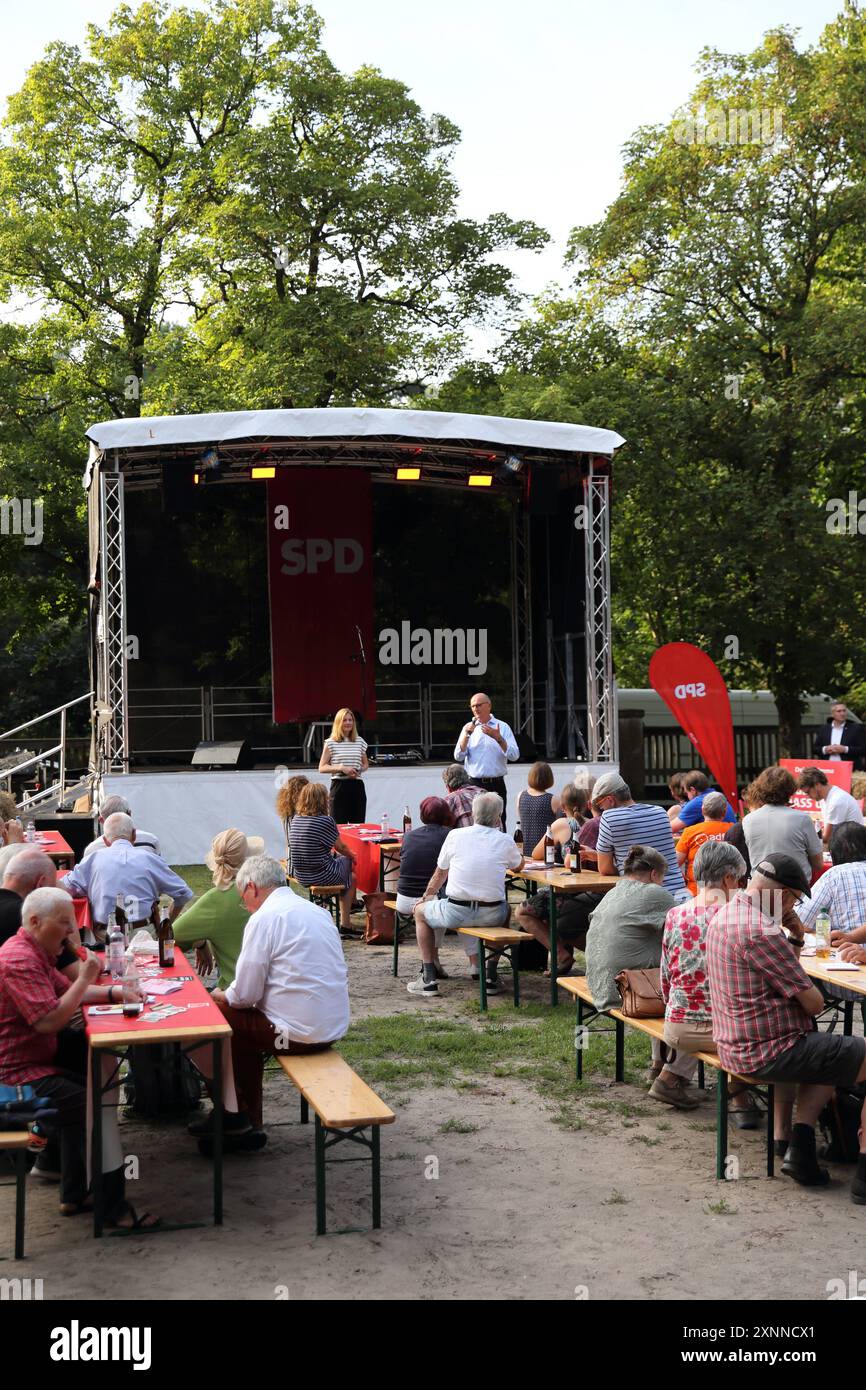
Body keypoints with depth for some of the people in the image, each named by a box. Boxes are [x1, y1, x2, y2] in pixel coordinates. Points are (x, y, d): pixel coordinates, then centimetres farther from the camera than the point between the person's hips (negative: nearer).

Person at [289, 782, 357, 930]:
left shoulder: (295, 819, 1)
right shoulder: (326, 820, -19)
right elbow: (340, 847, -6)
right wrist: (351, 855, 15)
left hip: (300, 876, 7)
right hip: (322, 876, -7)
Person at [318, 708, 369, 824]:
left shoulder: (360, 742, 11)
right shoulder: (331, 743, 0)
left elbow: (366, 764, 22)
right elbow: (322, 767, -3)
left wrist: (360, 770, -1)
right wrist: (341, 768, -15)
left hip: (357, 786, 4)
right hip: (339, 786, -4)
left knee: (358, 825, 3)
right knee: (339, 826, -4)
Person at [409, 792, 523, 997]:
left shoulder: (455, 836, 1)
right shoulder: (505, 841, 2)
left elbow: (440, 874, 14)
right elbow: (519, 865, 24)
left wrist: (427, 896, 31)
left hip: (456, 913, -2)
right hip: (492, 915, 2)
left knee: (420, 911, 26)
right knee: (505, 910, 37)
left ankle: (429, 979, 18)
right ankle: (490, 974, 30)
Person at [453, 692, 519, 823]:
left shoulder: (502, 727, 5)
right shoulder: (468, 728, 10)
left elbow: (514, 756, -5)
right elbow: (458, 757, 0)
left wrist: (498, 738, -17)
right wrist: (467, 734, -11)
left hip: (497, 784, -1)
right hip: (474, 784, 1)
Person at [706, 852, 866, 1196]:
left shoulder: (724, 916, 9)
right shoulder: (760, 932, -23)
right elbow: (814, 1003, -17)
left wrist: (795, 938, 4)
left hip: (734, 1046, 10)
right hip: (766, 1052, -10)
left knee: (833, 1053, 31)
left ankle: (788, 1139, 17)